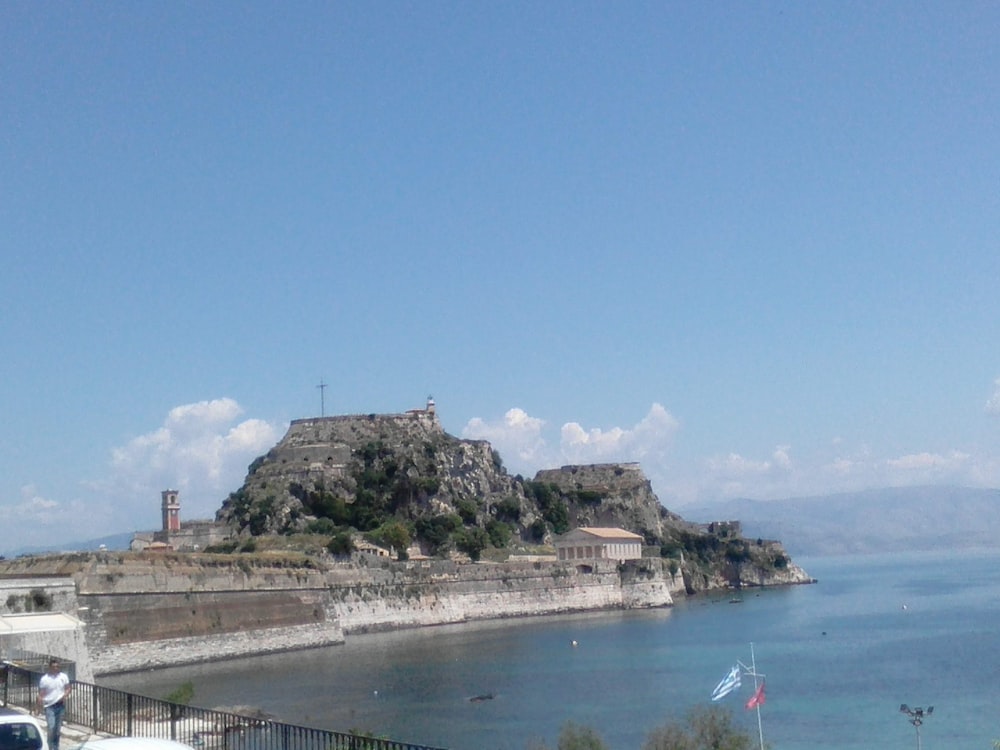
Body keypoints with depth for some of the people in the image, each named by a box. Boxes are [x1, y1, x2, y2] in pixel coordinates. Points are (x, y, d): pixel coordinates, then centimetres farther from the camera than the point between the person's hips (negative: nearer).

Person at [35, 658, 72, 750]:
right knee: (51, 728, -13)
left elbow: (69, 688, 9)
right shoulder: (44, 679, -7)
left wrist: (65, 695, -10)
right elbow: (41, 694, -6)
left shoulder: (63, 676, 2)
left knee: (58, 728, 11)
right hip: (50, 706, -3)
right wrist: (39, 704, -17)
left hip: (60, 705, 3)